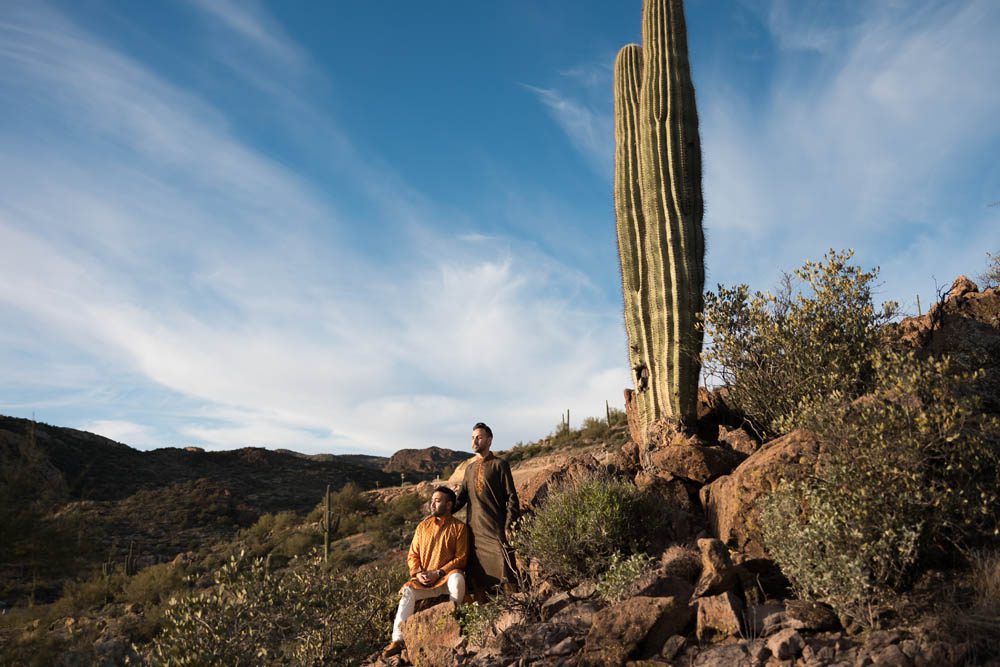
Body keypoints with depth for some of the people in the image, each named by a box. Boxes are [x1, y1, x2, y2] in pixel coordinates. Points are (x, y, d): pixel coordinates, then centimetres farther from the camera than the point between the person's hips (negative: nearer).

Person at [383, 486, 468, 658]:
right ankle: (398, 639, -27)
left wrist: (438, 573, -15)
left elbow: (461, 558, -6)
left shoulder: (459, 527, -1)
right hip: (424, 580, 3)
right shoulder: (423, 526, 11)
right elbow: (412, 555, 11)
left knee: (457, 578, -37)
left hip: (446, 576, -3)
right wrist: (418, 573, -9)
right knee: (408, 592, -25)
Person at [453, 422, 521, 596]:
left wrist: (509, 526, -13)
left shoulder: (499, 464, -1)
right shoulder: (470, 469, 17)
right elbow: (461, 497, 13)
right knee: (478, 574, 7)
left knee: (504, 571, -9)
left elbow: (511, 497, -5)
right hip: (474, 531, 6)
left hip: (495, 530, -6)